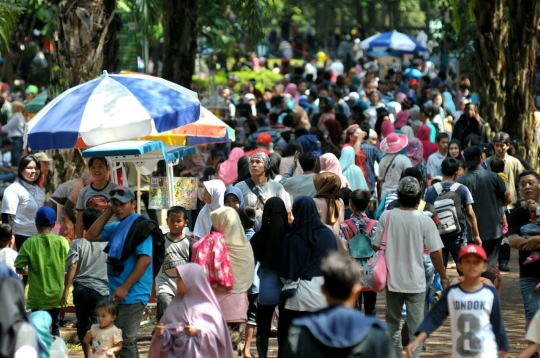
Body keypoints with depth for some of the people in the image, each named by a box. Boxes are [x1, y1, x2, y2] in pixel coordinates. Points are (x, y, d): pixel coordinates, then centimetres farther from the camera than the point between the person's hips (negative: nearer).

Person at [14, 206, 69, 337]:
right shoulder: (62, 241, -6)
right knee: (55, 327, 15)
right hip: (56, 295, 2)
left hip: (37, 296, -1)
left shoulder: (30, 243, -10)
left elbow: (19, 269, -9)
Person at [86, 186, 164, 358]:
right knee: (120, 341, 16)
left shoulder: (142, 227, -12)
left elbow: (145, 260, -20)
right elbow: (91, 236, 14)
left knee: (125, 341, -10)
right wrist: (107, 213, 7)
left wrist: (125, 287, -23)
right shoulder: (116, 227, 14)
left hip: (132, 295, -9)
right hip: (118, 294, 9)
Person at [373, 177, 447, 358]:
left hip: (393, 280, 2)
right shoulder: (425, 220, -12)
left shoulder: (387, 217, -8)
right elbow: (435, 253, -9)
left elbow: (375, 246, -1)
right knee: (416, 327, 4)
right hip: (416, 282, -2)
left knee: (393, 324, 18)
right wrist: (443, 276, 5)